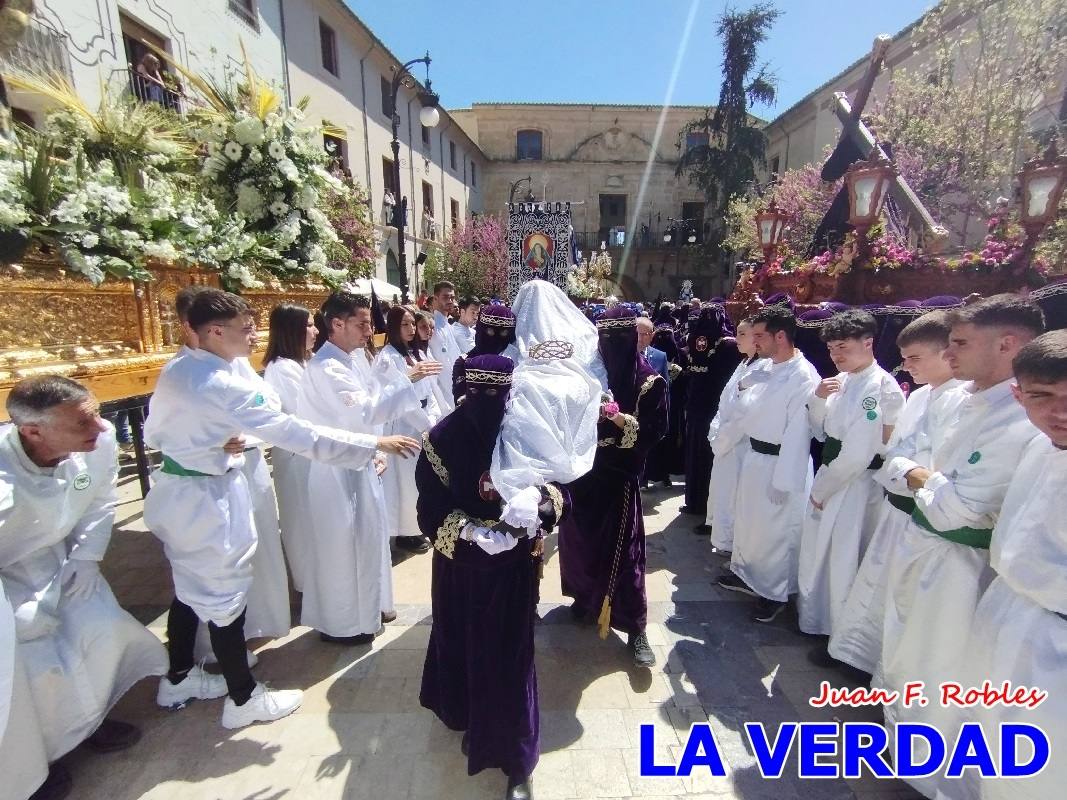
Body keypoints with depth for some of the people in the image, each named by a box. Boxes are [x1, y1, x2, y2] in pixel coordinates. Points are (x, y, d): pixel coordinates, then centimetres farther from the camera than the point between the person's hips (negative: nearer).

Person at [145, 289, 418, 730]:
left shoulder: (174, 371, 1)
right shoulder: (224, 385, -26)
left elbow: (154, 433, 11)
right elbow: (298, 433, -30)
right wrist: (374, 444, -29)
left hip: (175, 490, 9)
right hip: (206, 498, -9)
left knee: (191, 587, 24)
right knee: (225, 594, 6)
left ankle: (178, 678, 45)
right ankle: (243, 697, 25)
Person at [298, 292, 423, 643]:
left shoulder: (356, 357, 5)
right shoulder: (326, 367, -22)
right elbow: (365, 411, -30)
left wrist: (377, 449, 6)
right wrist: (407, 380, -27)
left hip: (359, 462, 9)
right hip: (337, 468, -9)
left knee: (368, 535, 20)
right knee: (341, 545, 7)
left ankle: (368, 605, 41)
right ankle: (341, 622, 28)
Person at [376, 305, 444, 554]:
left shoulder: (418, 354, 12)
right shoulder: (387, 357, -10)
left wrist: (435, 418, -1)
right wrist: (427, 424, -13)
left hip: (425, 424, 7)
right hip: (404, 425, -7)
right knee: (406, 479, 1)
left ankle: (418, 527, 27)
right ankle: (405, 533, 15)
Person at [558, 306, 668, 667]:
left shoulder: (648, 380, -7)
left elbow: (656, 429, -9)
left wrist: (620, 419, -23)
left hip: (618, 474, -3)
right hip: (582, 468, 4)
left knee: (622, 546, 0)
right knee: (578, 536, 13)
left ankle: (635, 626, 15)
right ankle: (585, 596, 38)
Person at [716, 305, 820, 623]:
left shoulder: (803, 377, -20)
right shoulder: (764, 368, 4)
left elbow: (798, 433, -21)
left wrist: (783, 481, -19)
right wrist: (725, 437, 14)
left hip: (779, 463, -8)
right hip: (753, 456, 8)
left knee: (775, 531, 7)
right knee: (746, 519, 21)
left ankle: (774, 592, 27)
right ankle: (745, 573, 41)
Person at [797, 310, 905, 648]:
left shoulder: (881, 387, -18)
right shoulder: (841, 382, 6)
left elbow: (858, 453, -21)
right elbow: (820, 432, 12)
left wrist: (822, 489, -11)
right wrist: (818, 399, -5)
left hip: (857, 484, -8)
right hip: (831, 474, 8)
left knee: (844, 560, 5)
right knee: (815, 551, 19)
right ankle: (816, 618, 41)